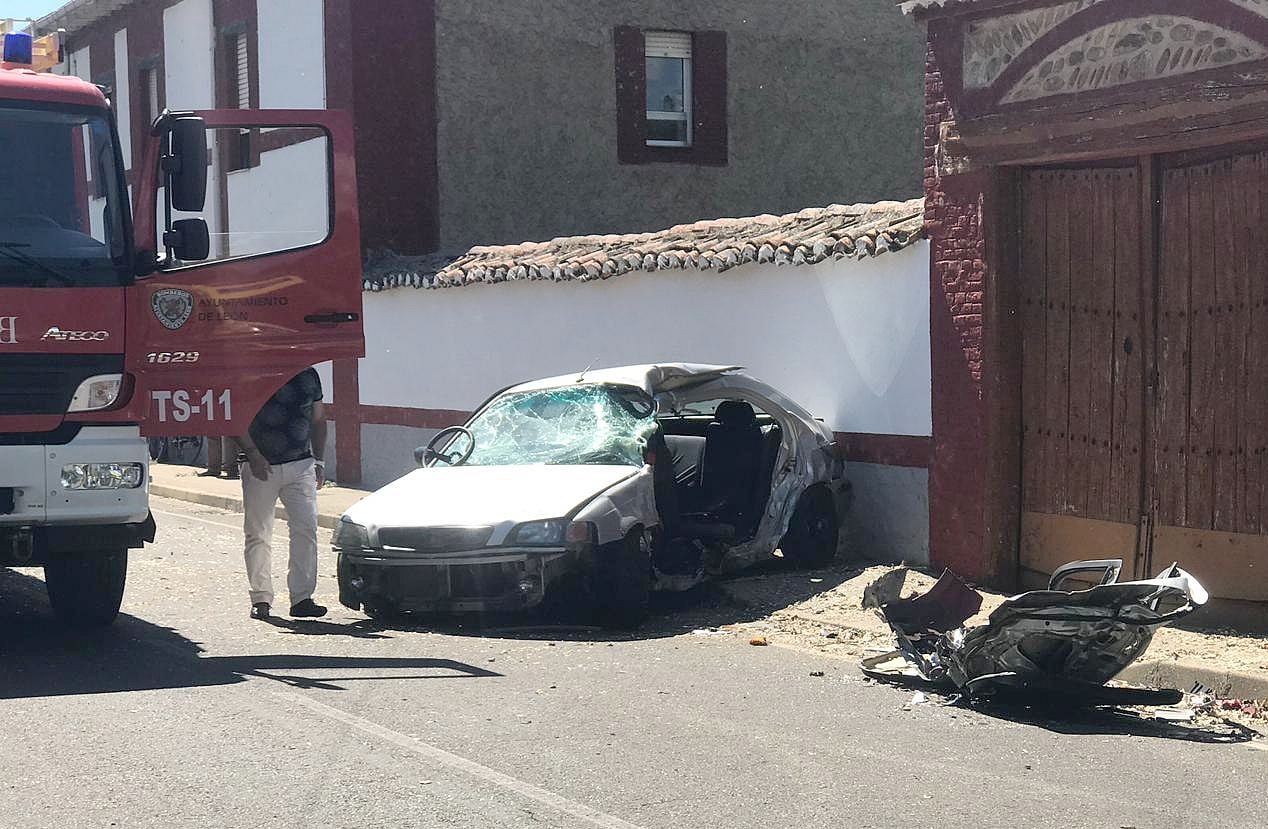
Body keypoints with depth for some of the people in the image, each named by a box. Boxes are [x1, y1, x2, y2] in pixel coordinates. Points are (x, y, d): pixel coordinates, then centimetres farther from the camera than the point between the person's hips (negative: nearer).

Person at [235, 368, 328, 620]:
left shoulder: (309, 375, 11)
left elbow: (318, 419, 20)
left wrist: (319, 461, 13)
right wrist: (253, 455, -17)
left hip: (301, 465, 3)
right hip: (261, 467, -3)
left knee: (306, 528, -6)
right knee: (258, 534, 2)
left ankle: (302, 597, -2)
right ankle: (261, 599, 11)